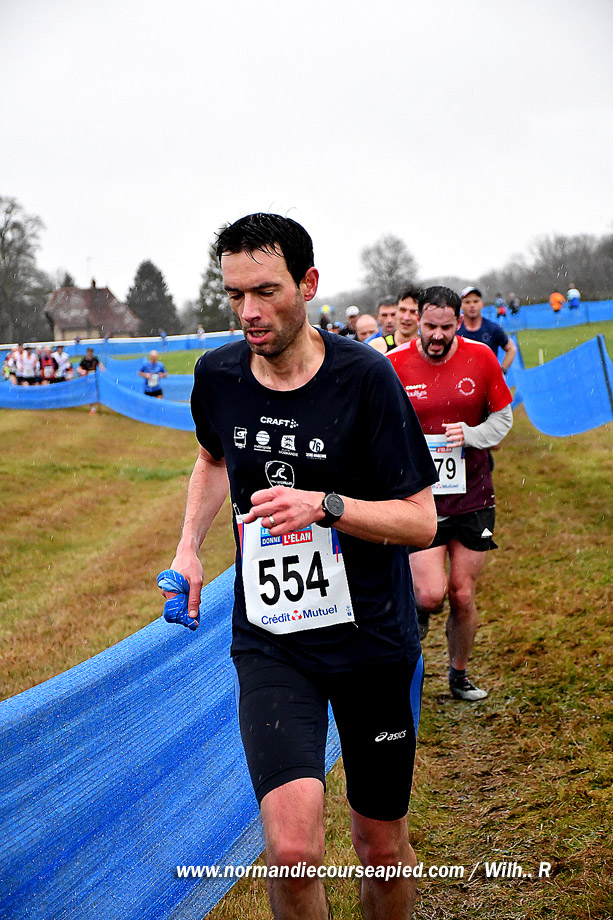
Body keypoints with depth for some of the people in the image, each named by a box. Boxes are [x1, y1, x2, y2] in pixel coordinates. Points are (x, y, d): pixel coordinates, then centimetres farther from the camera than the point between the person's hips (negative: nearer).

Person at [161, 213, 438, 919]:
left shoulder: (364, 377, -13)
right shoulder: (217, 377, -1)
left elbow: (421, 521, -11)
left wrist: (325, 505, -25)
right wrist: (189, 546, 10)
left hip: (372, 639, -1)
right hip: (269, 642, 2)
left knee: (382, 845, 13)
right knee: (293, 847, -18)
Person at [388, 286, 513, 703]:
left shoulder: (480, 358, -3)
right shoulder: (395, 364, -8)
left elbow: (503, 417, 7)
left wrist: (470, 436, -11)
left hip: (473, 494, 2)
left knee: (463, 595, 8)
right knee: (431, 594, -14)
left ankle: (459, 674, 31)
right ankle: (417, 613, 24)